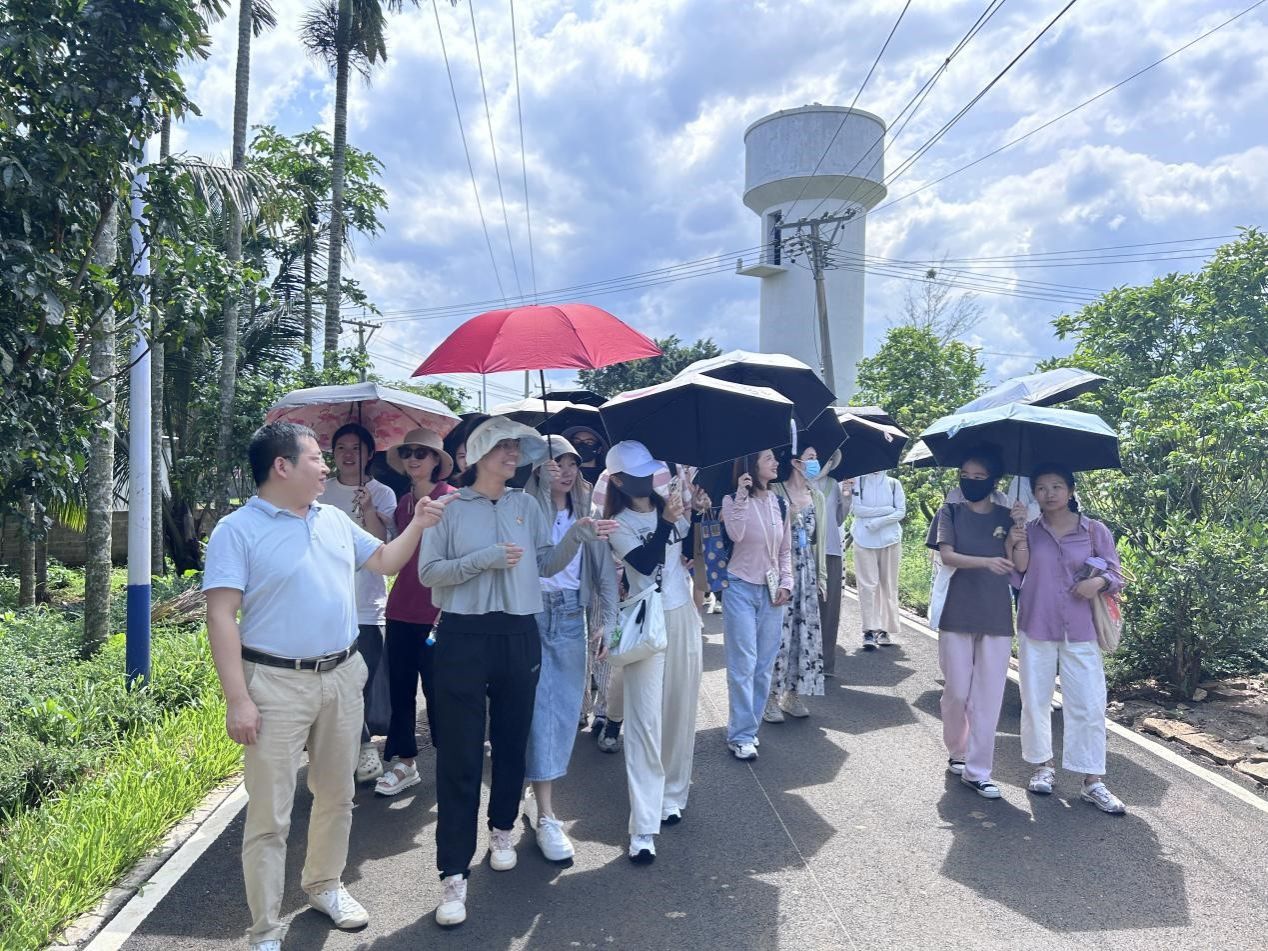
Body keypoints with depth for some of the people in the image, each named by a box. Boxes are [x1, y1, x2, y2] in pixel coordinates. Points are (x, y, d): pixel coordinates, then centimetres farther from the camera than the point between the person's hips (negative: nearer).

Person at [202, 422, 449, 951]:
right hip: (278, 684, -6)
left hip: (343, 677, 6)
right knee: (270, 814, 2)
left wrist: (418, 525, 5)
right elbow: (221, 616, -14)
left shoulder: (334, 520, 9)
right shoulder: (238, 529, -10)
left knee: (337, 795, 18)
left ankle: (325, 886, 39)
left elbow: (383, 561, 21)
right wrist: (237, 699, -19)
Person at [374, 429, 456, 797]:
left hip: (437, 610, -6)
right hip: (402, 608, 7)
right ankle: (404, 763, 23)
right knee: (400, 686, 11)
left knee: (437, 687, 1)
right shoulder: (404, 502, 13)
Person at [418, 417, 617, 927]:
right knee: (459, 753, -1)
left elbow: (545, 564, 7)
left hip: (519, 635, 4)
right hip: (464, 636, -4)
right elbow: (428, 573, -8)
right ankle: (454, 873, 5)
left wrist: (577, 535, -7)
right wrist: (485, 559, -17)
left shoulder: (526, 505, 7)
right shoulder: (450, 507, -4)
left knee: (511, 741, 16)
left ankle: (502, 829, 38)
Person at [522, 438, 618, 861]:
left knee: (565, 708, 9)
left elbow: (604, 568, 8)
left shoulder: (586, 513, 10)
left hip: (572, 616, 5)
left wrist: (606, 620, 0)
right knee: (540, 709, -5)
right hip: (533, 614, -4)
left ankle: (542, 793, 28)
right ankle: (546, 818, -2)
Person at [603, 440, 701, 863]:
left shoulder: (670, 506, 7)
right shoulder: (618, 524, -5)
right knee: (645, 721, -7)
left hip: (683, 618, 5)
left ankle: (672, 796, 30)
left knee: (680, 713, 11)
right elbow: (645, 562, -17)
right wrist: (668, 522, -19)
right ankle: (643, 829, -4)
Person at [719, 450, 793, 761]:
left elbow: (786, 550, 13)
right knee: (743, 665, -5)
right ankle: (740, 735, 4)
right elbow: (735, 534, -23)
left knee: (765, 665, 7)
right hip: (740, 589, -5)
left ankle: (750, 727, 21)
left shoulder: (779, 503, 8)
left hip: (771, 591, 5)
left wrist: (786, 583, 1)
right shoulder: (733, 500, -4)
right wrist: (742, 494, -25)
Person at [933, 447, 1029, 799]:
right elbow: (947, 556, -12)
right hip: (957, 616, -1)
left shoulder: (1006, 516, 7)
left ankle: (977, 771, 7)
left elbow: (1020, 565, 0)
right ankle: (957, 752, 28)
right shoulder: (951, 512, 2)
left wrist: (1019, 529, -14)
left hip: (997, 618, 1)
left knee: (988, 697, 1)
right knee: (957, 692, 5)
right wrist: (987, 562, -28)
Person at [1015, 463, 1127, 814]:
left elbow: (1117, 575, 5)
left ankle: (1093, 782, 10)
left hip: (1080, 632, -1)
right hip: (1035, 628, 1)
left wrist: (1100, 581, -17)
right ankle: (1043, 766, 26)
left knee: (1089, 705, 0)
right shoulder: (1027, 531, 3)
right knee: (1035, 702, 9)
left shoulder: (1095, 531, 1)